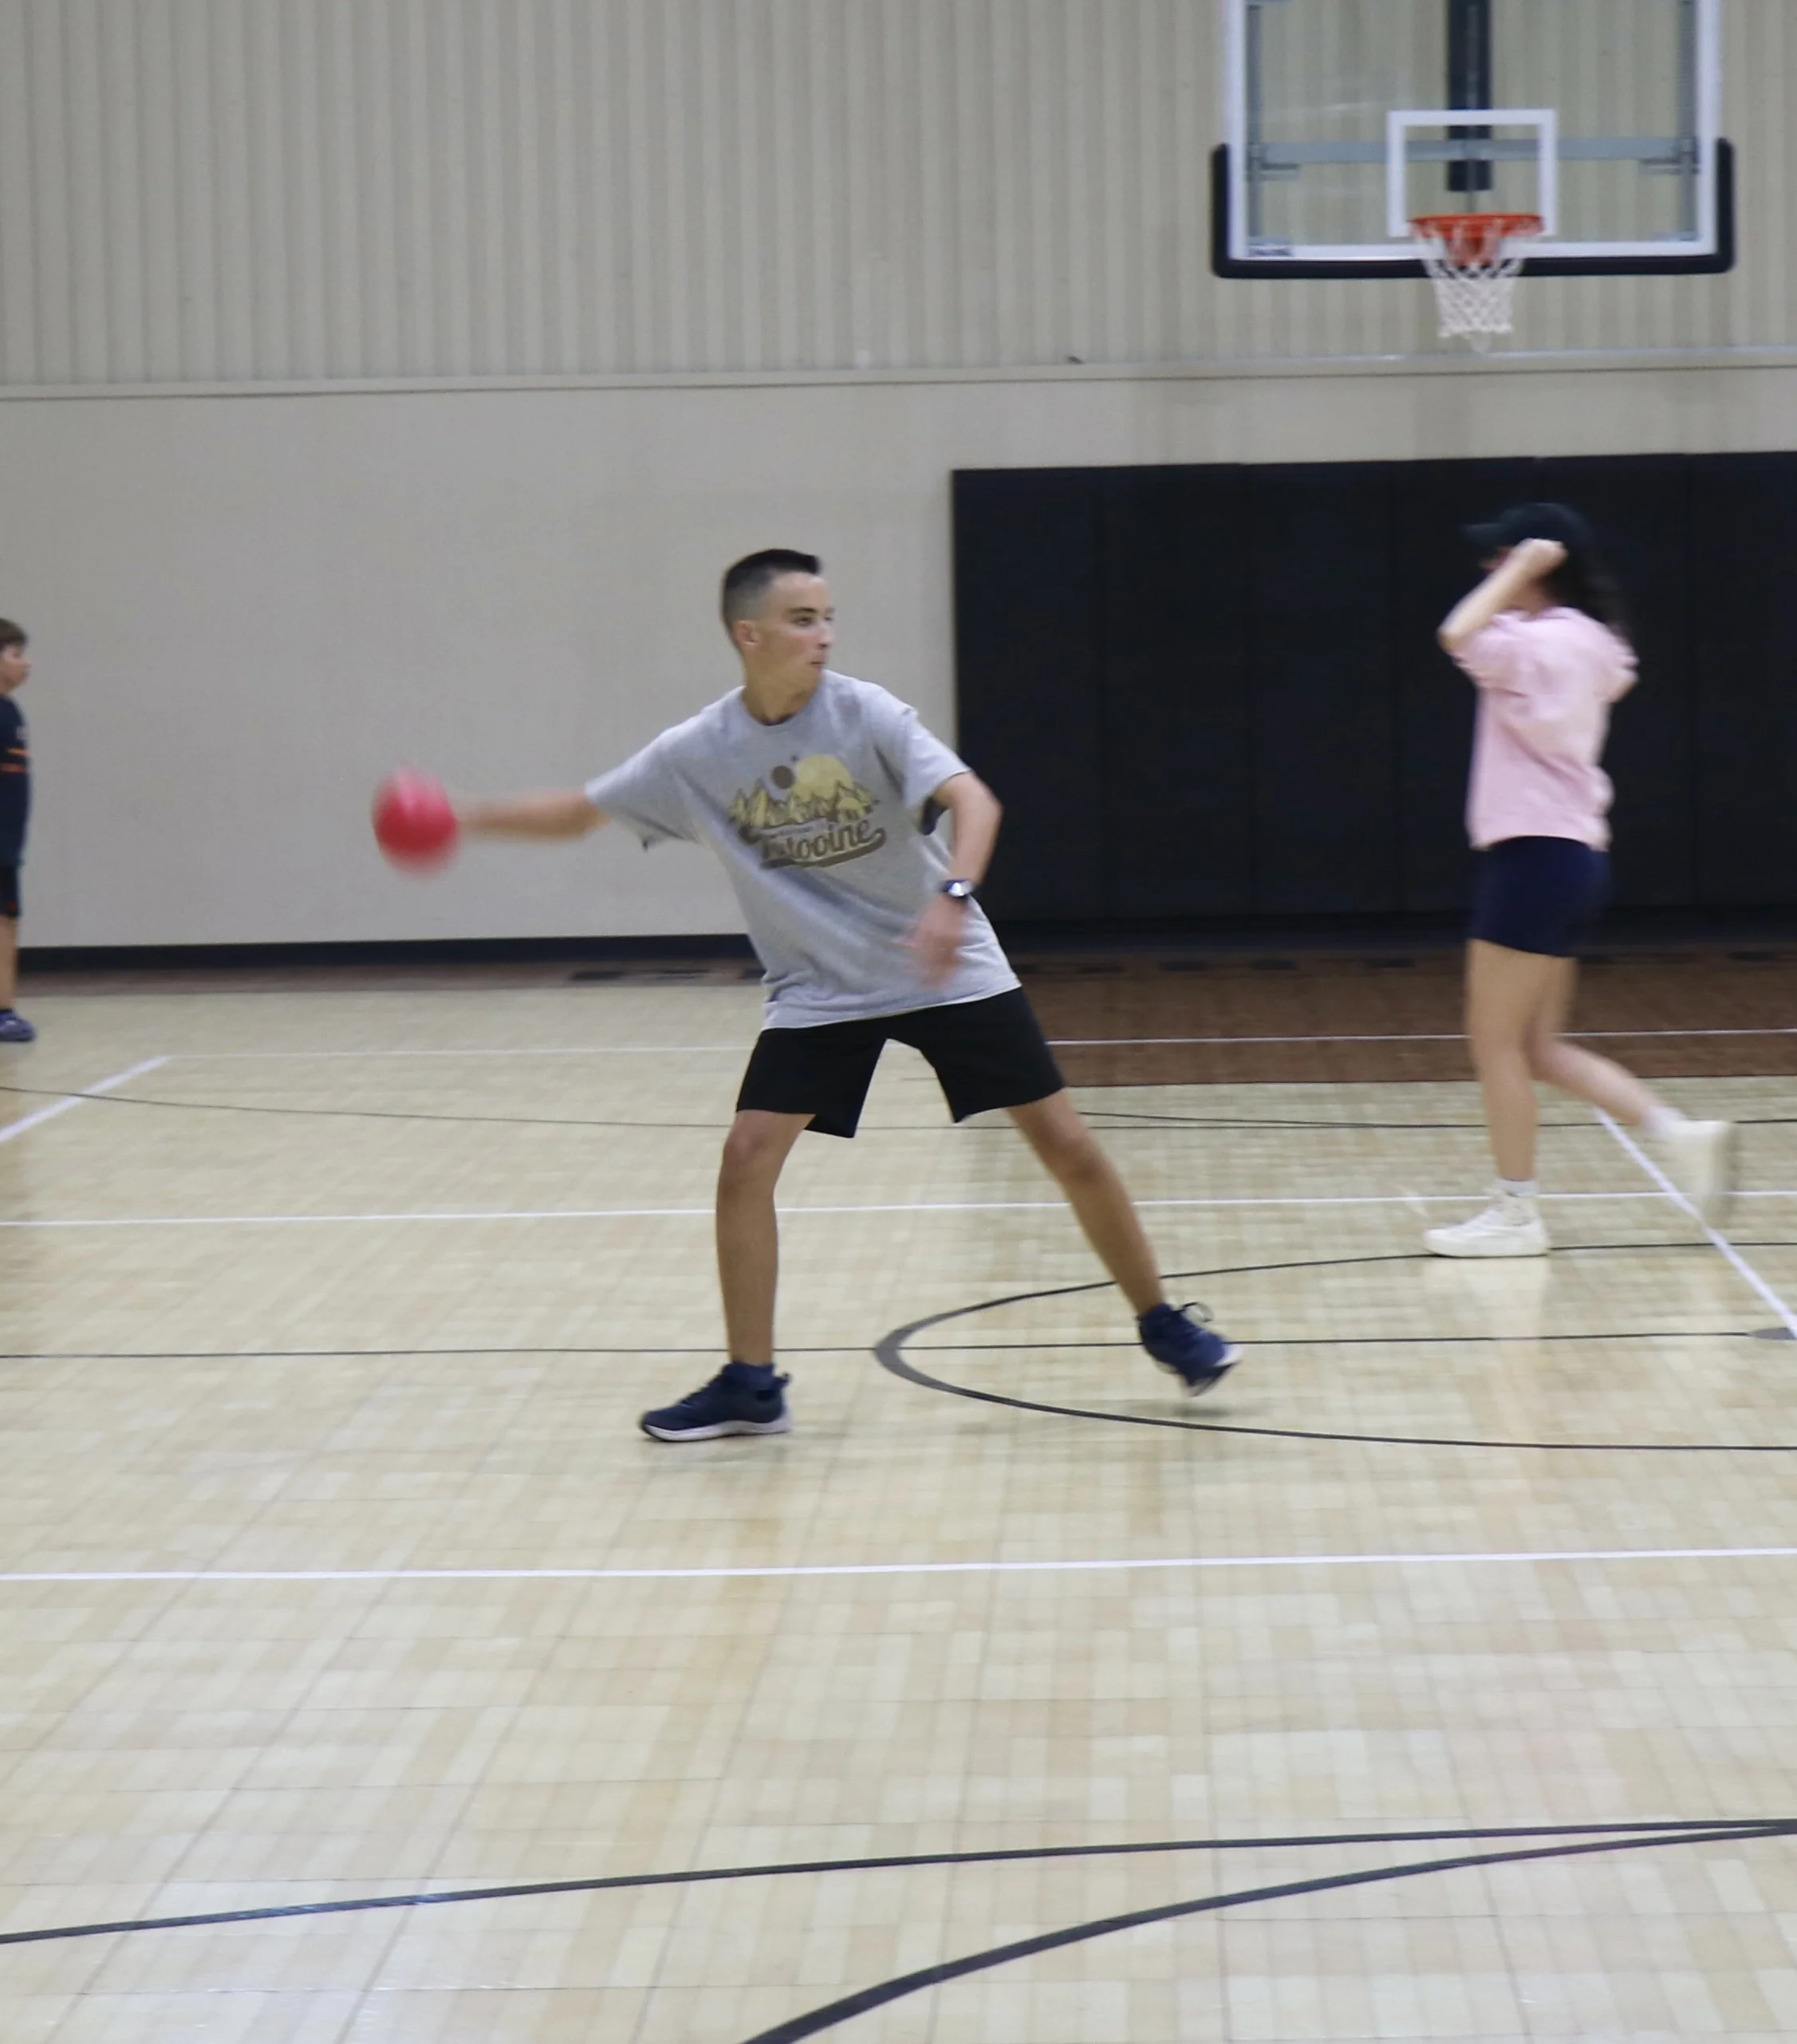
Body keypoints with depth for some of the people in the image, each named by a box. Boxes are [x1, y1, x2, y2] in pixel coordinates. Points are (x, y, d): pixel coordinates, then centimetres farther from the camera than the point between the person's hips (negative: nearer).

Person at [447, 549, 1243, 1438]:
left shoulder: (865, 714, -16)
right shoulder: (699, 753, -7)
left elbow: (972, 800, -27)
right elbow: (579, 811, 3)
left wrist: (951, 897, -44)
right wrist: (464, 818, -8)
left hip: (944, 967, -2)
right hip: (817, 989, 2)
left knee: (1066, 1142, -4)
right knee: (747, 1156, -11)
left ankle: (1161, 1324, 15)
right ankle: (749, 1384, 1)